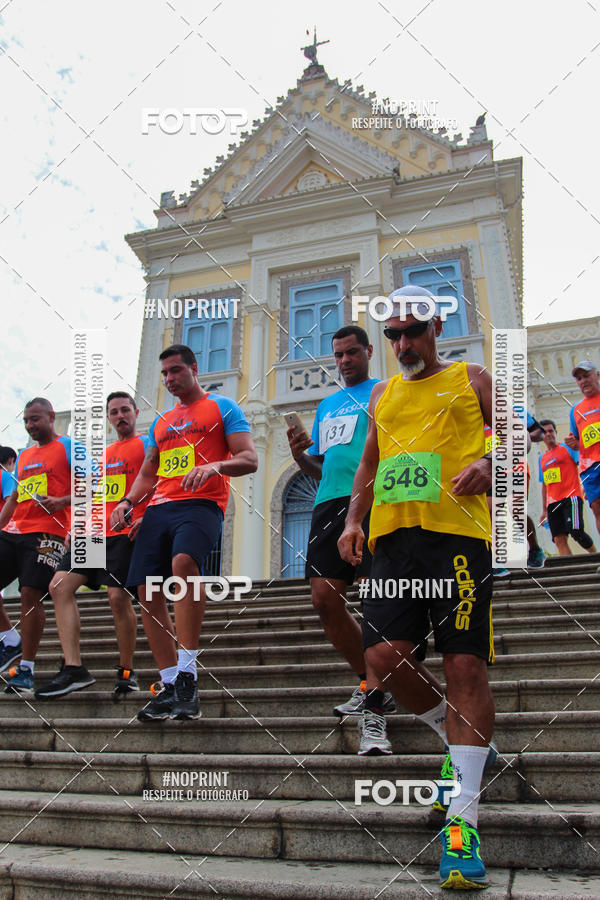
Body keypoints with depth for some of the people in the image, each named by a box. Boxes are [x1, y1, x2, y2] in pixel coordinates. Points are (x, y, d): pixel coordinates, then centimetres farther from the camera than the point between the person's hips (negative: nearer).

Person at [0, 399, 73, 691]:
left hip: (46, 532, -7)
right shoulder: (24, 455, 23)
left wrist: (63, 501, -21)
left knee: (31, 594, -11)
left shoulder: (68, 446, 2)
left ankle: (26, 668, -1)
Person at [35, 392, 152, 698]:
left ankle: (126, 671, 6)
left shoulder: (147, 444, 4)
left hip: (126, 533, -7)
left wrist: (145, 518, -22)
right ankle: (73, 669, -6)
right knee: (60, 585, -6)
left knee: (118, 596, -13)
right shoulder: (104, 453, 25)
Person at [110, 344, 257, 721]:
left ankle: (188, 676, -30)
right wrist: (128, 501, 10)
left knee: (184, 561, -35)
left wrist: (215, 465, -21)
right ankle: (170, 686, 7)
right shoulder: (161, 422, 27)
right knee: (148, 592, -4)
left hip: (201, 503, -7)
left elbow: (250, 459, -2)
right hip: (160, 507, 7)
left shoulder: (223, 407, 9)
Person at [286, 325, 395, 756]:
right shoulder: (326, 405, 29)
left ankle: (374, 711, -9)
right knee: (325, 598, -2)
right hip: (329, 503, 6)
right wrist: (301, 456, 8)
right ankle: (373, 684, 16)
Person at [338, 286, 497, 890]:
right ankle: (465, 747, 20)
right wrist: (353, 519, 13)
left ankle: (463, 820, -1)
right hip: (393, 537, 4)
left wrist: (491, 463, -12)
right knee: (385, 654, -7)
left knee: (465, 665, -8)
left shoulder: (471, 379, 13)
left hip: (459, 533, -4)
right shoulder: (381, 396, 24)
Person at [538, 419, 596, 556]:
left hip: (571, 497, -5)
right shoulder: (542, 459, 22)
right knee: (559, 539, -9)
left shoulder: (566, 447, 7)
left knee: (576, 531, -20)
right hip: (553, 502, 5)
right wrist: (544, 510, 22)